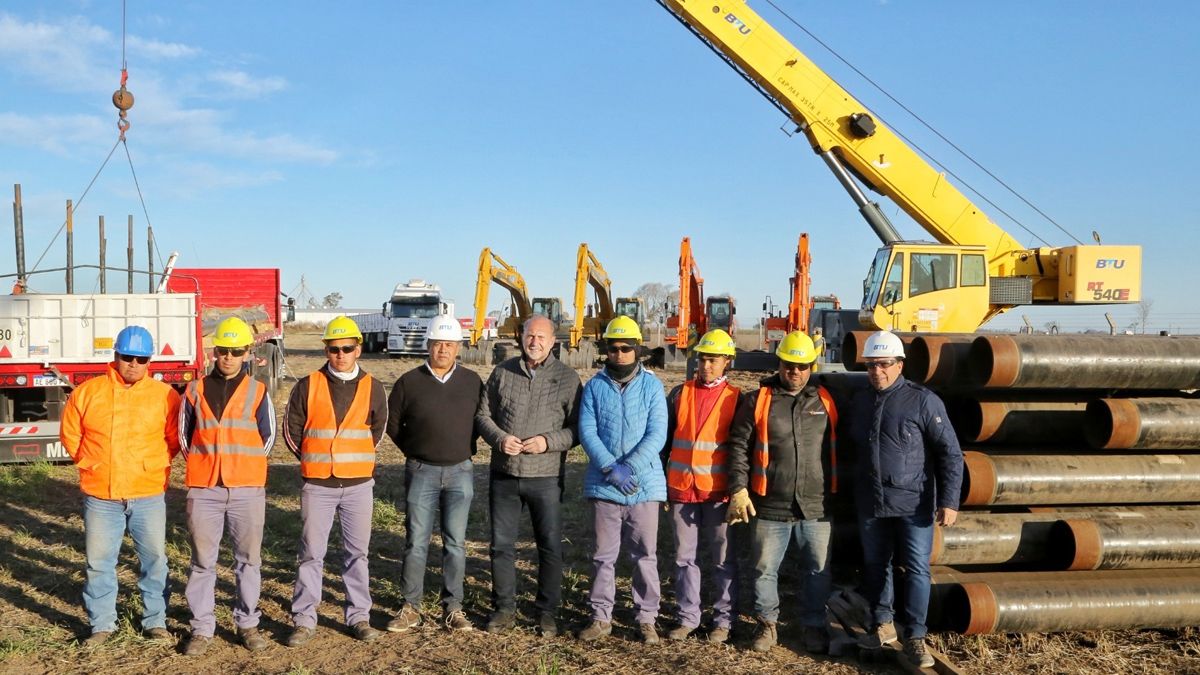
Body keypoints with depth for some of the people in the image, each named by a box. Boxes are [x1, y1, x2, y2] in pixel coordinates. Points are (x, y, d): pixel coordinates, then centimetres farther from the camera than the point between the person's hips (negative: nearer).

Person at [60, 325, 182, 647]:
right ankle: (102, 624, 23)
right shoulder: (87, 392, 0)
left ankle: (155, 621, 22)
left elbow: (175, 439, 5)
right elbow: (70, 435, 9)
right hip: (100, 497, 1)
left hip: (149, 496, -1)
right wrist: (91, 464, 7)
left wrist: (154, 465, 2)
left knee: (154, 559, 7)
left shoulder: (164, 395, -3)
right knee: (99, 562, 8)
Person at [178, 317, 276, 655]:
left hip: (247, 489, -1)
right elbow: (184, 436, 12)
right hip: (203, 489, 1)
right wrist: (205, 465, 10)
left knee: (248, 559, 7)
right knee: (203, 561, 6)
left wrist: (242, 465, 9)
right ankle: (202, 627, 16)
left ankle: (247, 624, 19)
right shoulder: (196, 391, 5)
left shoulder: (257, 392, 2)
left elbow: (267, 438, 8)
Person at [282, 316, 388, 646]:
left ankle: (359, 616, 19)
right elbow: (291, 429, 5)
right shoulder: (308, 386, -2)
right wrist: (315, 459, 9)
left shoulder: (373, 388, 2)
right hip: (317, 485, -1)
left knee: (357, 553, 9)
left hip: (359, 484, 1)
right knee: (311, 554, 4)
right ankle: (304, 621, 13)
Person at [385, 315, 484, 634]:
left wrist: (466, 448, 9)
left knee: (455, 543, 5)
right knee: (416, 542, 3)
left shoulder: (472, 382, 2)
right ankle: (410, 608, 12)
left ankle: (453, 608, 14)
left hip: (460, 472, 1)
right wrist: (413, 450, 8)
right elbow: (391, 421, 9)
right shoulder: (409, 382, -1)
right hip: (421, 472, -1)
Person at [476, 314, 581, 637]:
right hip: (504, 474, 2)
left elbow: (578, 427, -1)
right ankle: (504, 608, 24)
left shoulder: (567, 378, -1)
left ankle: (547, 611, 20)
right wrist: (499, 439, -10)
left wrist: (548, 441, -16)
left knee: (550, 547, 5)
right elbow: (483, 414, 9)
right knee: (501, 544, 10)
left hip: (546, 476, -2)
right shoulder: (503, 372, 5)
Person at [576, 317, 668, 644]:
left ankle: (647, 619, 18)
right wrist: (610, 468, -18)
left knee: (645, 555, 7)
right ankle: (601, 617, 20)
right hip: (603, 486, 1)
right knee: (603, 555, 9)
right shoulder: (594, 387, 3)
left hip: (644, 485, -1)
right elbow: (586, 432, -5)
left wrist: (629, 467, -18)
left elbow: (657, 434, -8)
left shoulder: (652, 386, -1)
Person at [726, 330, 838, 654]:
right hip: (770, 506, -1)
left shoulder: (825, 401, 6)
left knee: (819, 571, 9)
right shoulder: (758, 400, 0)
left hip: (816, 507, 1)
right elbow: (739, 447, -1)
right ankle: (767, 624, 26)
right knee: (765, 570, 9)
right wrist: (738, 489, -9)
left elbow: (838, 449, 14)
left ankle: (814, 626, 25)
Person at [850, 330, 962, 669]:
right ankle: (882, 624, 30)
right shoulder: (861, 402, 7)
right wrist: (854, 493, 15)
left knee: (917, 568, -2)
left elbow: (950, 453, -8)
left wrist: (949, 501, -14)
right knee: (875, 565, 14)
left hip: (913, 503, -5)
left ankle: (915, 637, 8)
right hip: (870, 503, 5)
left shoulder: (923, 401, -9)